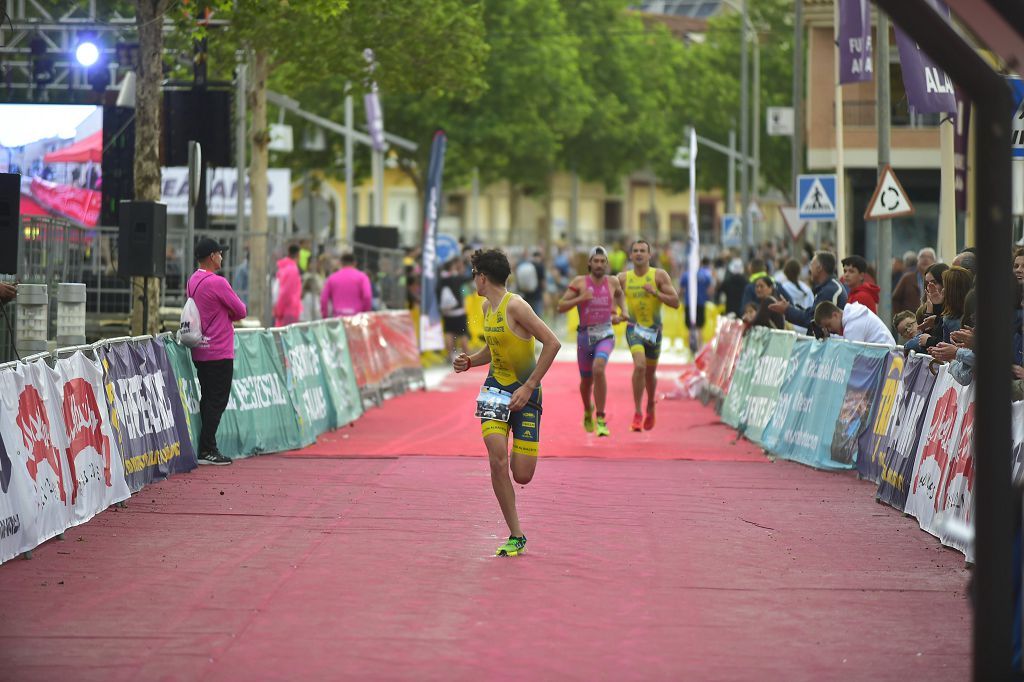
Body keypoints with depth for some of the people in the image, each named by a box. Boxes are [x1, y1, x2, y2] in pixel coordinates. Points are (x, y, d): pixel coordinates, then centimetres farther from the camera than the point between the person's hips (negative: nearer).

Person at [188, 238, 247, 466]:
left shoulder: (193, 281, 12)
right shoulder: (216, 282, -16)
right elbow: (240, 311, -10)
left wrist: (223, 315, 4)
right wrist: (229, 315, 8)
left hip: (199, 351, 9)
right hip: (219, 351, -9)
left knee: (208, 400, 12)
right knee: (217, 401, -5)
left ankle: (207, 448, 13)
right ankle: (207, 450, -6)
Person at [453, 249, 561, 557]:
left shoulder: (515, 306, -17)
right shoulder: (487, 307, 9)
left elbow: (552, 343, -22)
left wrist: (529, 387, -21)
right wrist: (470, 361, 5)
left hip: (524, 392, -6)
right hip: (495, 387, 6)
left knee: (522, 476, -9)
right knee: (497, 459, -17)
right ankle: (516, 537, -8)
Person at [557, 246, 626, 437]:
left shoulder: (612, 282, 2)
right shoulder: (579, 282, -5)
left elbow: (619, 293, 27)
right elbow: (561, 307, -7)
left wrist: (622, 311, 12)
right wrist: (580, 298, -21)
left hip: (606, 335, -1)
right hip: (585, 336, 1)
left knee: (598, 369, -28)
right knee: (586, 380, 14)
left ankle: (600, 419, -23)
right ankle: (588, 411, 48)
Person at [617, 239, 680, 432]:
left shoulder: (660, 276, -7)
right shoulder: (623, 278, -1)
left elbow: (675, 302, -10)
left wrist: (655, 292, -22)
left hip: (654, 329, 1)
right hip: (634, 327, -1)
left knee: (650, 372, 14)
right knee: (639, 365, -24)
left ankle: (650, 407, 43)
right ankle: (637, 413, -16)